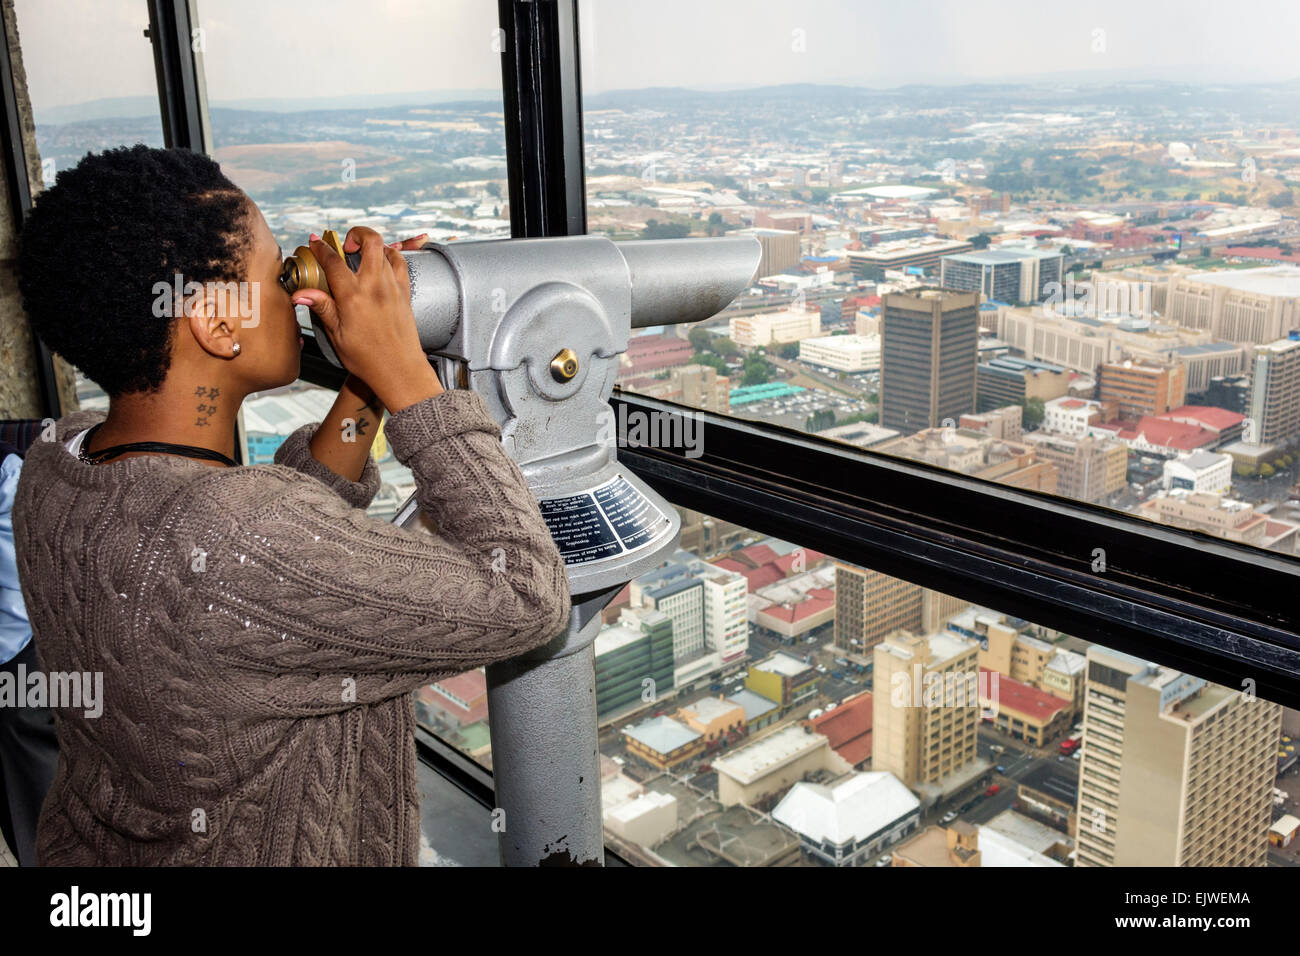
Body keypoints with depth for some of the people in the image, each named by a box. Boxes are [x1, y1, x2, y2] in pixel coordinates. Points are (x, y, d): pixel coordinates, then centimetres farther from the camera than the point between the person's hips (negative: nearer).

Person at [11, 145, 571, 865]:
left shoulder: (54, 463, -11)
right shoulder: (232, 540, -36)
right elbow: (526, 601, -29)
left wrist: (363, 391, -8)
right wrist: (404, 371, -26)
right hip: (268, 849, -7)